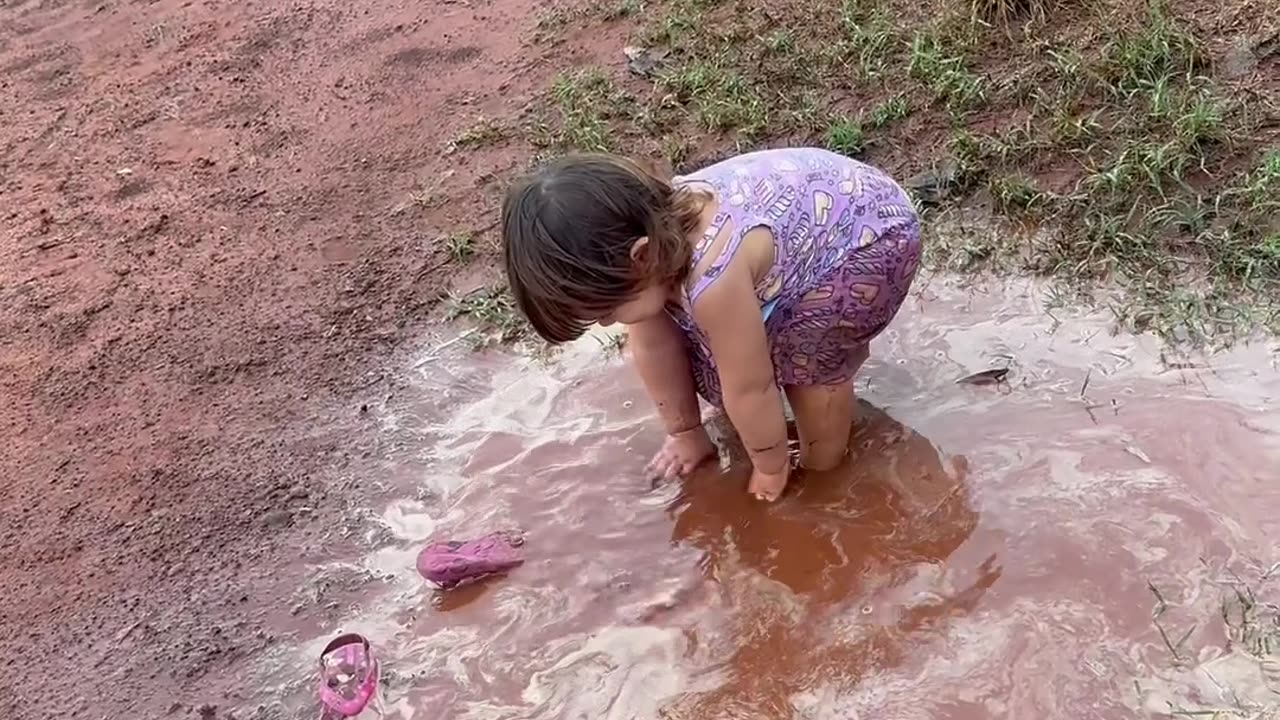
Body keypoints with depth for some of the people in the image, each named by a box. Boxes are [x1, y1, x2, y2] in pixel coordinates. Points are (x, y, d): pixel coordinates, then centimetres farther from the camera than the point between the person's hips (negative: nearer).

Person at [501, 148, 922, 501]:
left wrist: (771, 468, -11)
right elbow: (654, 345, -4)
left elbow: (749, 388, -27)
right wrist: (687, 433, 7)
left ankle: (824, 469, 3)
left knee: (804, 356, -23)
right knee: (714, 339, 0)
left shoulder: (713, 276, -42)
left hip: (875, 235, -7)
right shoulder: (647, 233, -17)